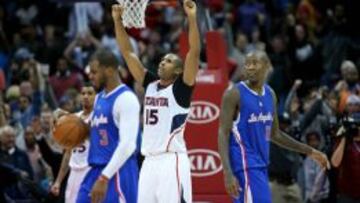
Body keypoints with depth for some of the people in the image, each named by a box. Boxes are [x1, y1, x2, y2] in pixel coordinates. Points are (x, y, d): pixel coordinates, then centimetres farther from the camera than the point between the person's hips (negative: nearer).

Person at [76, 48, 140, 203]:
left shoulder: (125, 99, -14)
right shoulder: (99, 98, 16)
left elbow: (127, 144, -22)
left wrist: (104, 178, -27)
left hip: (118, 173, -10)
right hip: (97, 171, 10)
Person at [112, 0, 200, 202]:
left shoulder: (181, 89, -2)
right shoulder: (150, 84, 15)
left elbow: (195, 52, -14)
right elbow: (128, 53, 15)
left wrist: (192, 18, -24)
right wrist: (118, 21, 7)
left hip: (172, 161, -7)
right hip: (150, 161, 7)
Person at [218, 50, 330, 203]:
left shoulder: (270, 94, 11)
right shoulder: (235, 93, -11)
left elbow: (275, 134, 22)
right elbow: (223, 134, -14)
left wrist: (309, 151, 20)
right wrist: (228, 173, -24)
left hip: (261, 165, 8)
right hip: (244, 165, -8)